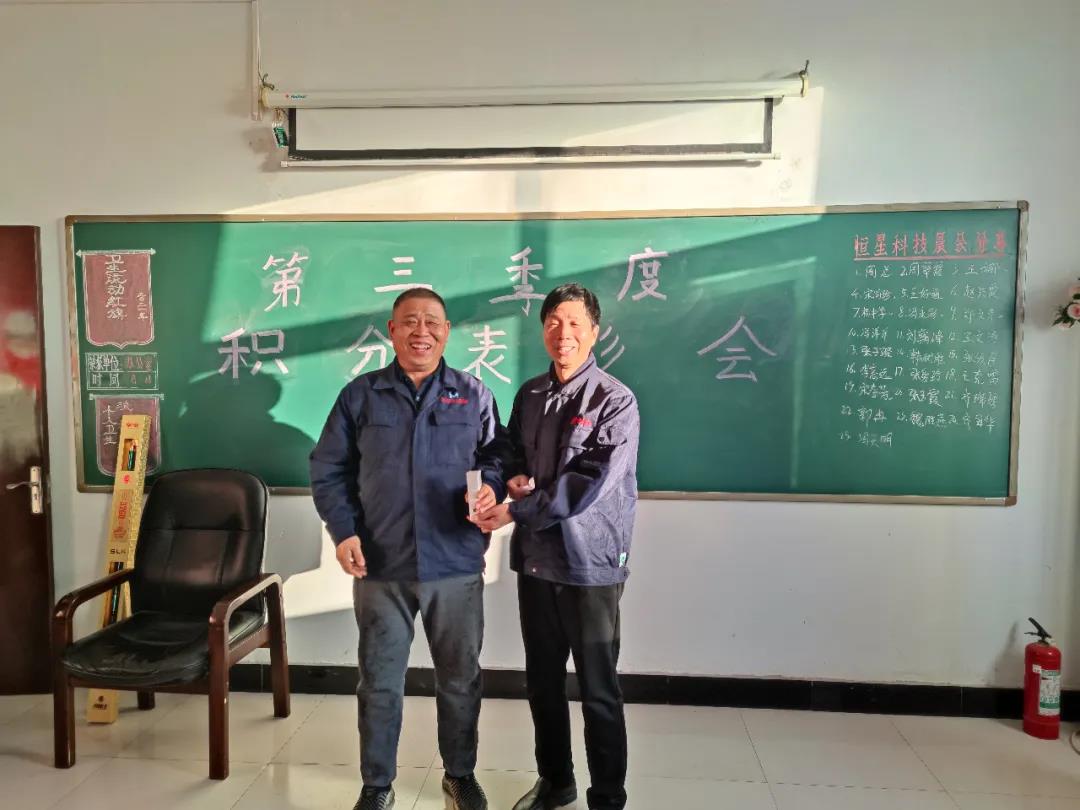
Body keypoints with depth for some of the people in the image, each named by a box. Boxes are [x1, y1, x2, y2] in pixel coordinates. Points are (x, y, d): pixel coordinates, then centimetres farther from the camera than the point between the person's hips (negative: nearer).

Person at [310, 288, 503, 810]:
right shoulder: (360, 395, 3)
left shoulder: (473, 395, 3)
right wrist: (344, 530, -8)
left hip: (456, 565, 1)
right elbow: (328, 470, 4)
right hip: (380, 567, 0)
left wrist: (490, 487, -16)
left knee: (460, 679, 15)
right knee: (379, 681, 13)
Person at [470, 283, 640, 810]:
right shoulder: (529, 395, 7)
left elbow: (590, 484, -20)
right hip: (535, 558, 6)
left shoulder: (615, 401, -11)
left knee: (598, 691, 7)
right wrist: (513, 479, -10)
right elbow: (512, 454, 14)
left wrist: (513, 511, -21)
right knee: (542, 680, 18)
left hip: (590, 563, -5)